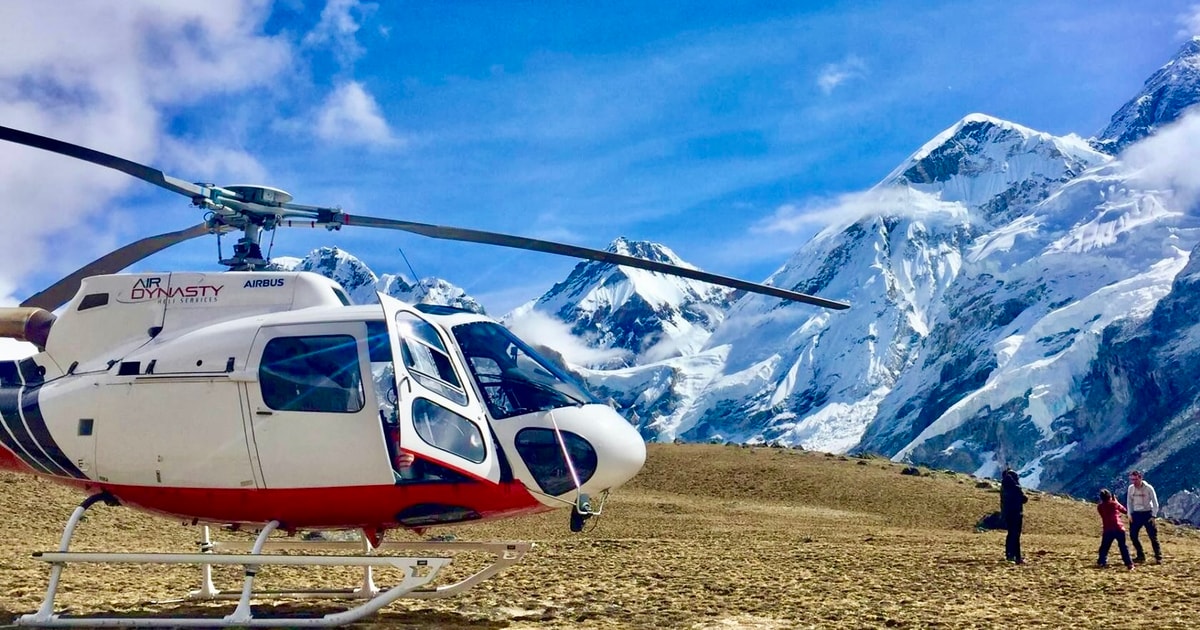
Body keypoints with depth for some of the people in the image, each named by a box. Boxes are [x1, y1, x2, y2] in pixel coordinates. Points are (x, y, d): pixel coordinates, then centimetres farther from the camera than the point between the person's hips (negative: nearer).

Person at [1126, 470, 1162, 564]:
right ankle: (1141, 556, 15)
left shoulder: (1148, 488, -12)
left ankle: (1158, 557, 0)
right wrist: (1130, 515, 3)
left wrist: (1153, 516, -11)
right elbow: (1129, 502, 10)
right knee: (1133, 535, 3)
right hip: (1136, 514, 4)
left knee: (1153, 536, -6)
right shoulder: (1131, 488, -1)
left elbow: (1155, 503, -6)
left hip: (1147, 513, -4)